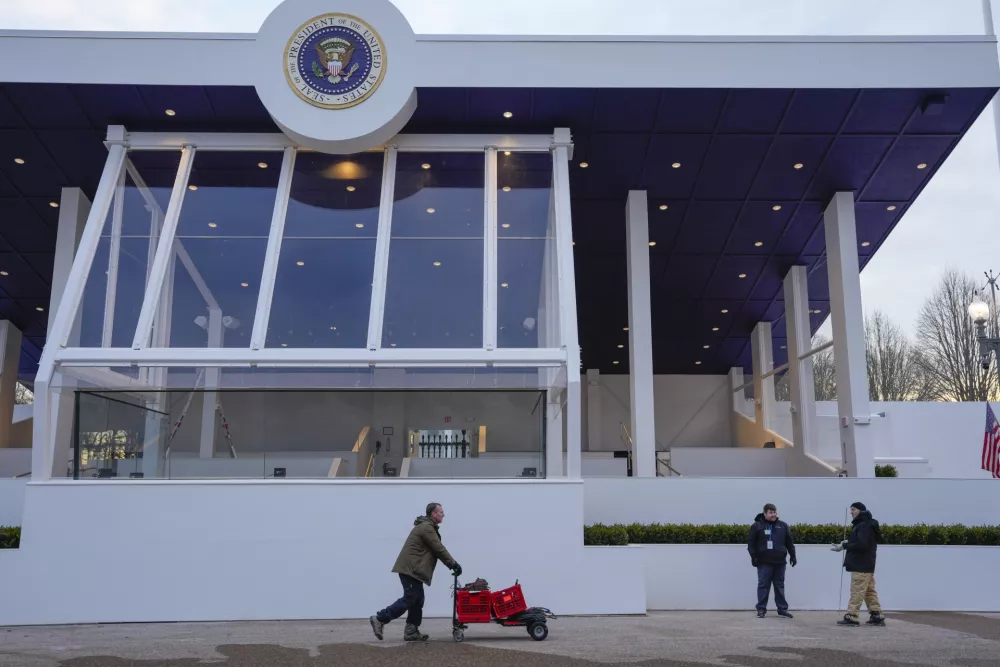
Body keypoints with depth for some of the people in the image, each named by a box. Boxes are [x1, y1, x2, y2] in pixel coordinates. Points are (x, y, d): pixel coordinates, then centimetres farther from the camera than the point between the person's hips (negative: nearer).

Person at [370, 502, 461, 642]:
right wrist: (453, 564, -10)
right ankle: (380, 619, -6)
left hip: (413, 569, 11)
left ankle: (411, 632, 11)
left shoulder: (427, 527, 21)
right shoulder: (427, 527, -13)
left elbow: (436, 550, 23)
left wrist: (452, 564, 16)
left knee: (417, 601, 10)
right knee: (409, 599, -10)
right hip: (410, 569, -11)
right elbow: (439, 549, -16)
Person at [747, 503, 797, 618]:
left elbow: (789, 543, 14)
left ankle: (782, 609, 16)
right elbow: (751, 543, -2)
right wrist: (754, 556, -8)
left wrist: (793, 556, 10)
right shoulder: (757, 526, -1)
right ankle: (761, 609, 6)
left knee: (780, 586, 9)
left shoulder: (783, 526, 10)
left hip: (779, 562, 3)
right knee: (763, 585, 0)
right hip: (764, 562, -3)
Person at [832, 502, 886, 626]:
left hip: (861, 566, -11)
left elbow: (862, 545, -24)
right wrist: (848, 542, 4)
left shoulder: (864, 525, -15)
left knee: (857, 592, -9)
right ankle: (876, 616, 16)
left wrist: (844, 546, -21)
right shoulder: (861, 525, 17)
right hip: (866, 565, 11)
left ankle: (851, 617, -8)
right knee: (869, 591, 13)